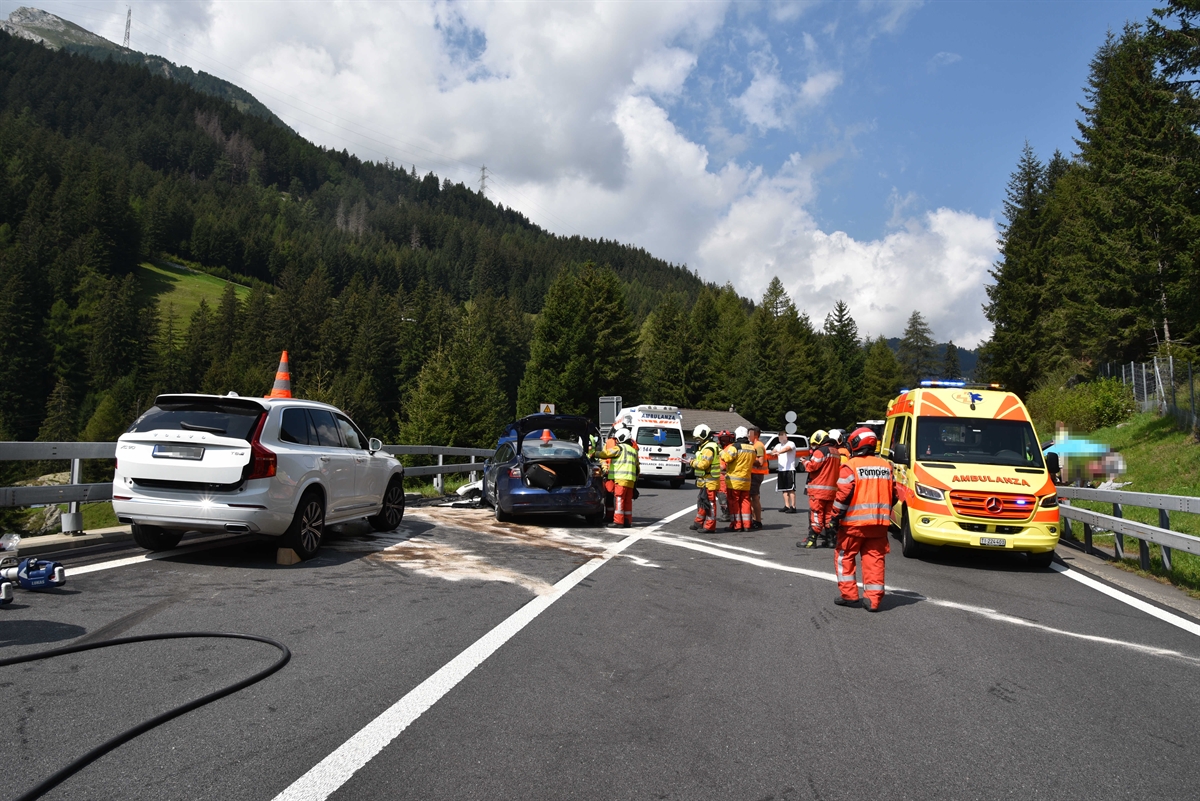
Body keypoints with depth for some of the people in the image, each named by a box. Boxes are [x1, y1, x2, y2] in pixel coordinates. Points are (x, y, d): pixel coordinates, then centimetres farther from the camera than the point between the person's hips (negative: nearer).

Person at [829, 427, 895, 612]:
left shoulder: (851, 466, -9)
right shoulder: (886, 467, 10)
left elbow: (843, 495, -14)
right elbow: (893, 496, 12)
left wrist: (835, 517, -7)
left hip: (854, 522, -5)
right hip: (879, 522, 5)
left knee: (844, 556, 9)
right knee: (874, 559, 8)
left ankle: (848, 594, 9)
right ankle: (873, 599, 7)